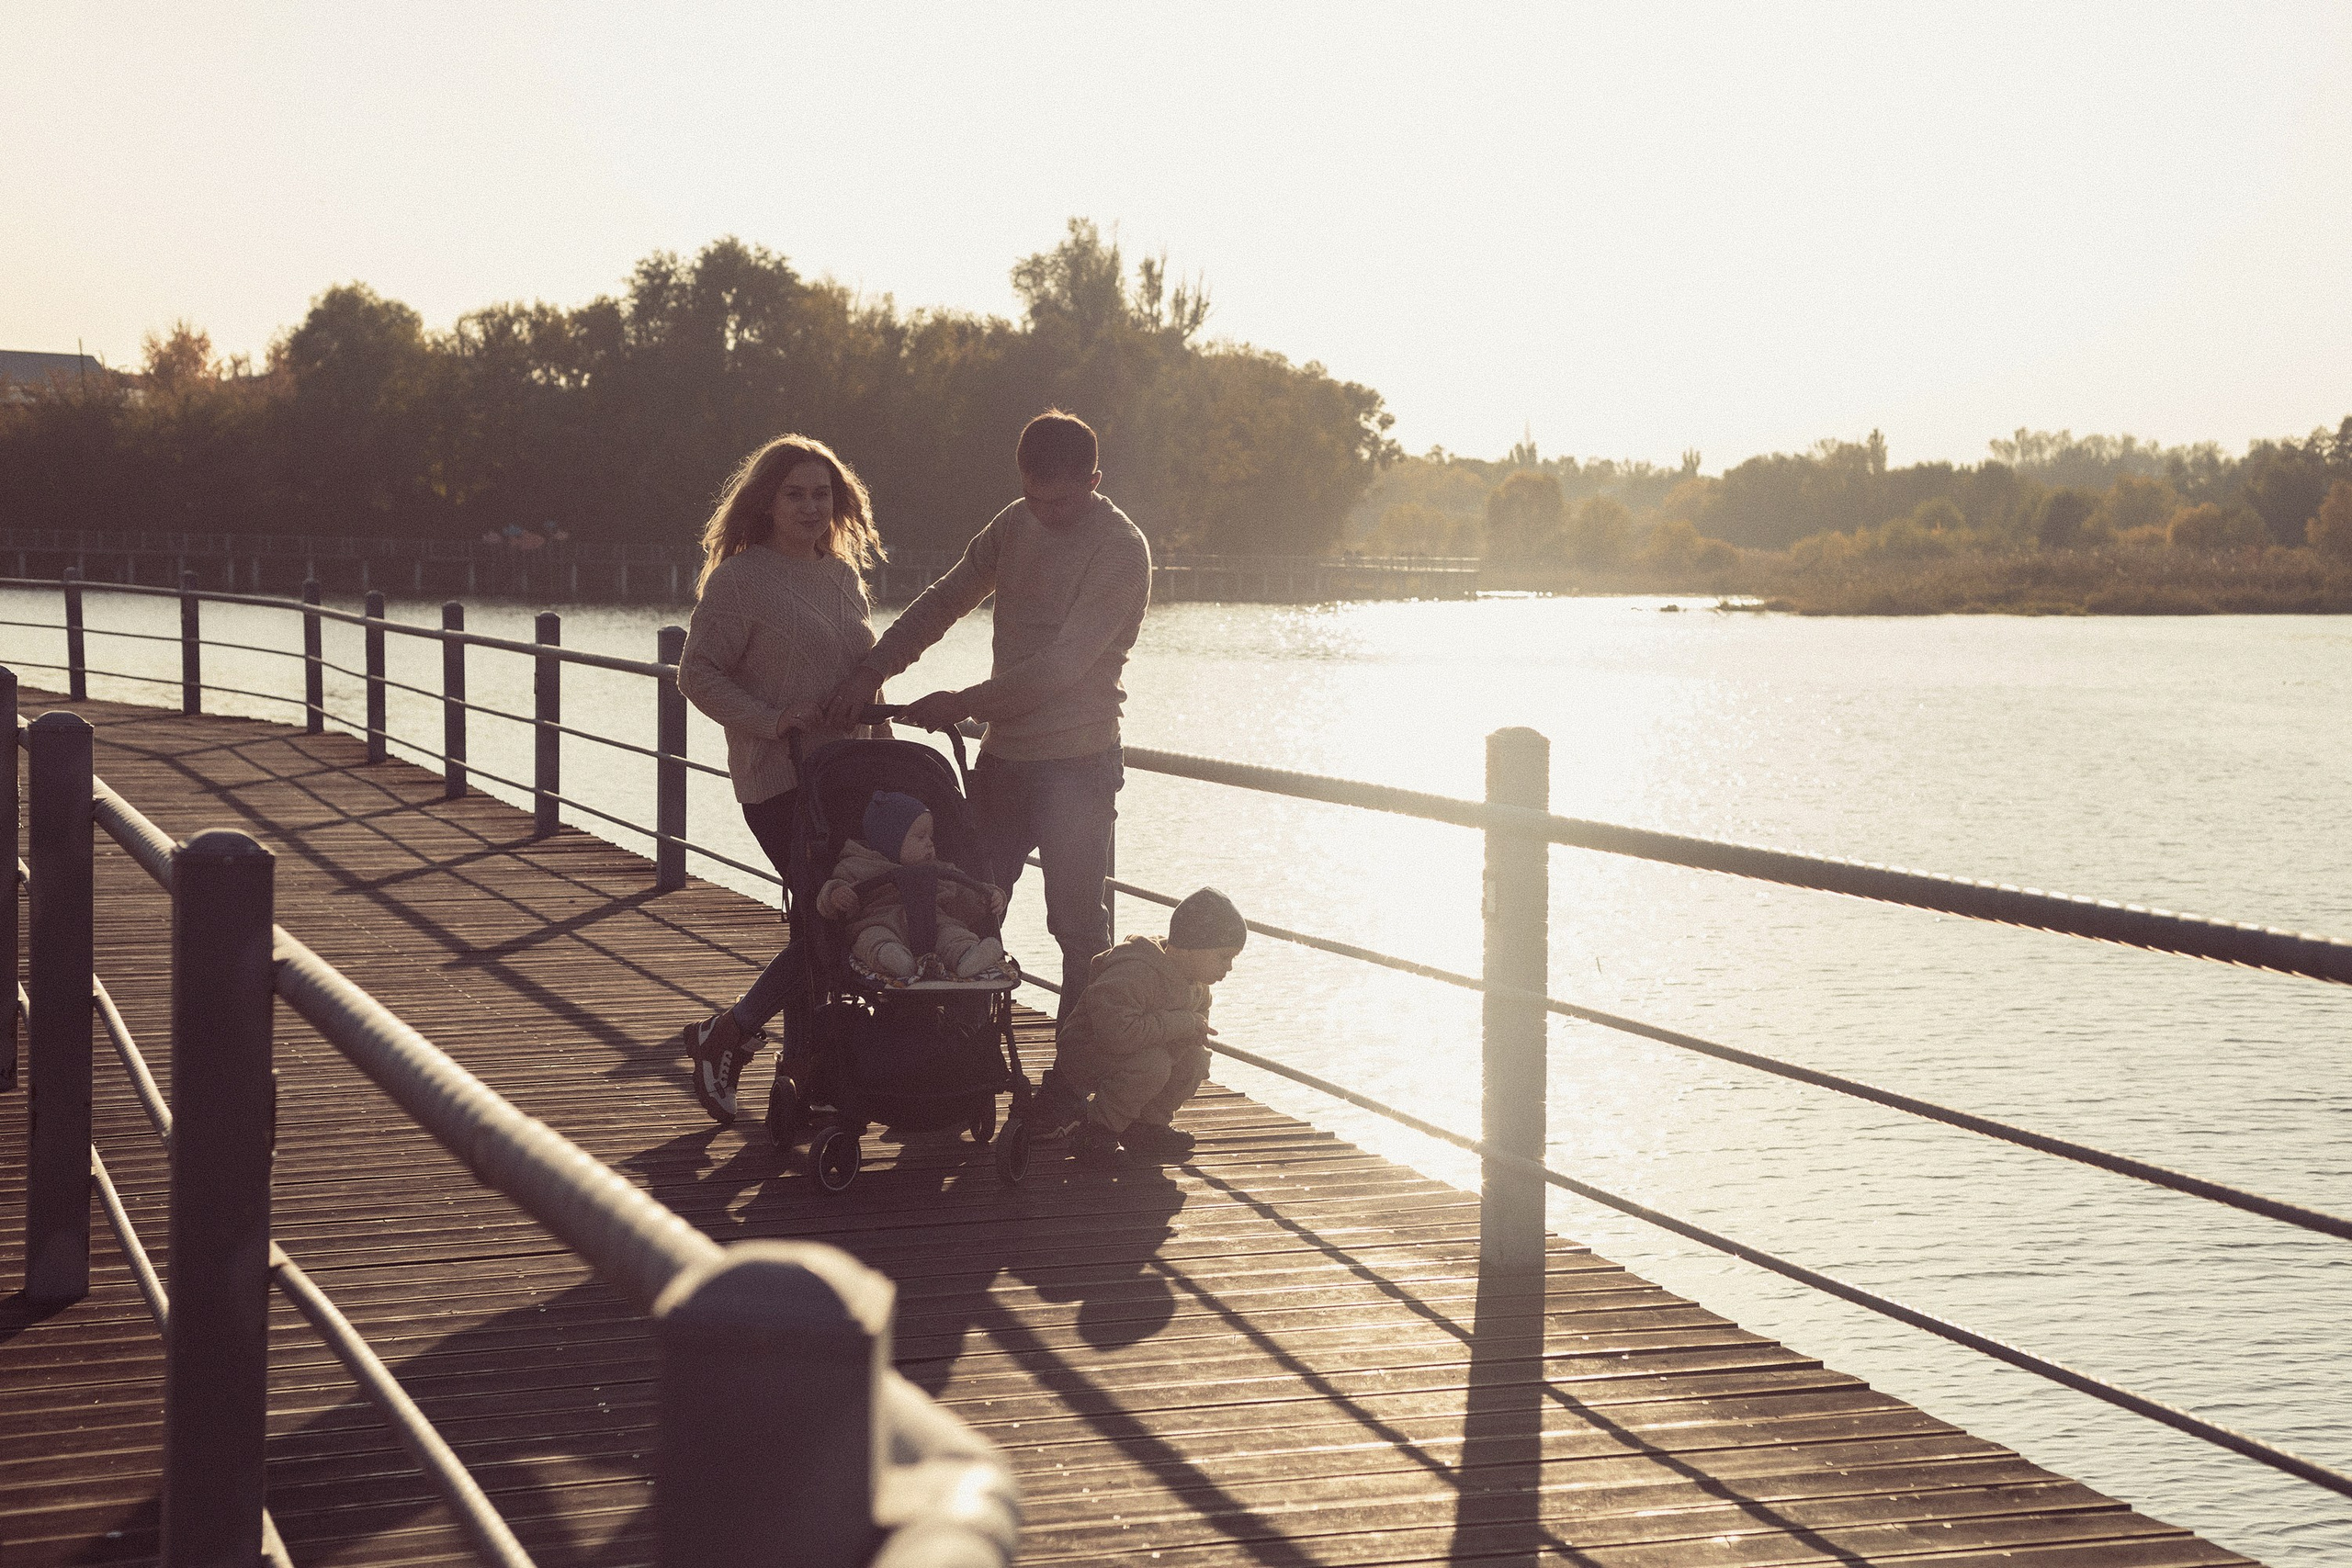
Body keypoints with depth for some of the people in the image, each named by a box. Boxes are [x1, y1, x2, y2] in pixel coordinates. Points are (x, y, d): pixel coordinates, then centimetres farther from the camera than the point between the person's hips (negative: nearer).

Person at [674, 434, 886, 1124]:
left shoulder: (843, 575, 16)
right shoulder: (739, 578, -6)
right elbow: (698, 673, -8)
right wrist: (771, 721, -18)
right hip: (779, 781, -7)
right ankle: (725, 1036, 2)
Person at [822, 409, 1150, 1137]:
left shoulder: (1121, 550, -14)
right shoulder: (1016, 526, 8)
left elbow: (1061, 664, -20)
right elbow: (944, 600, 9)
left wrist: (962, 705, -16)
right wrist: (871, 670, -3)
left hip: (1077, 762, -7)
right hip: (1004, 753, 7)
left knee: (1079, 927, -2)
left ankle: (1071, 1084, 8)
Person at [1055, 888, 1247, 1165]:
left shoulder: (1196, 983, 0)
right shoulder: (1133, 974, -32)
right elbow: (1116, 1031, -43)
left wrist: (1195, 1033, -11)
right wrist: (1182, 1023, -32)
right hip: (1082, 1057, -9)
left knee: (1194, 1058, -7)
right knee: (1152, 1062, -33)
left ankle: (1146, 1125, 10)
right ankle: (1097, 1131, -14)